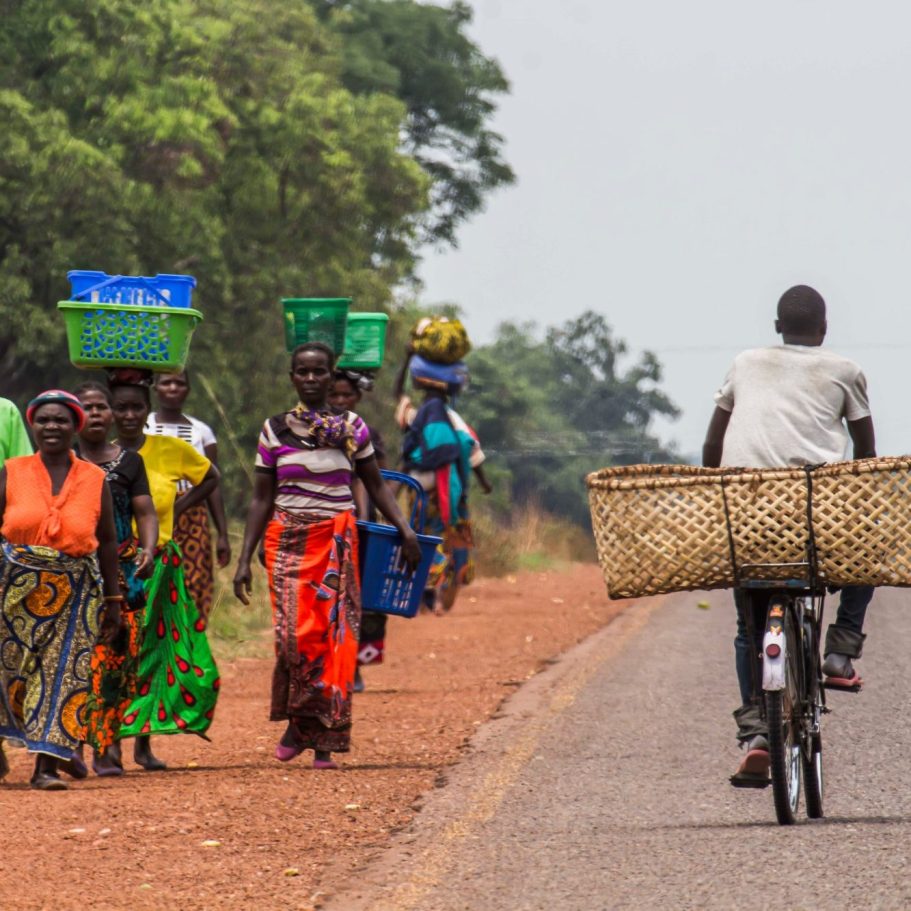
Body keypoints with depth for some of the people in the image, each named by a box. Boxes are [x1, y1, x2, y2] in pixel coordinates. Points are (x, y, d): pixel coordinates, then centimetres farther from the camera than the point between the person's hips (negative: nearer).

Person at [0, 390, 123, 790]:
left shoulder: (94, 480, 5)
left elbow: (108, 542, 9)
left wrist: (113, 600, 8)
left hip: (75, 592, 0)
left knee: (62, 674, -4)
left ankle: (47, 764, -2)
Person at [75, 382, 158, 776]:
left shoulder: (129, 461, 12)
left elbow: (145, 512, 8)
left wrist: (148, 550, -10)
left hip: (122, 568, 2)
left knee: (120, 656, -6)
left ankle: (108, 746, -4)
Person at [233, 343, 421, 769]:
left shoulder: (352, 428, 6)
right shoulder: (275, 430, 6)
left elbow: (376, 485, 12)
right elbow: (261, 499, 9)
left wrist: (405, 530, -2)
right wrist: (244, 559, 4)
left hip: (337, 541, 0)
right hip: (288, 541, 0)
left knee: (335, 638, -5)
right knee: (295, 635, -14)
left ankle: (325, 740, 2)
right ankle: (297, 723, 6)